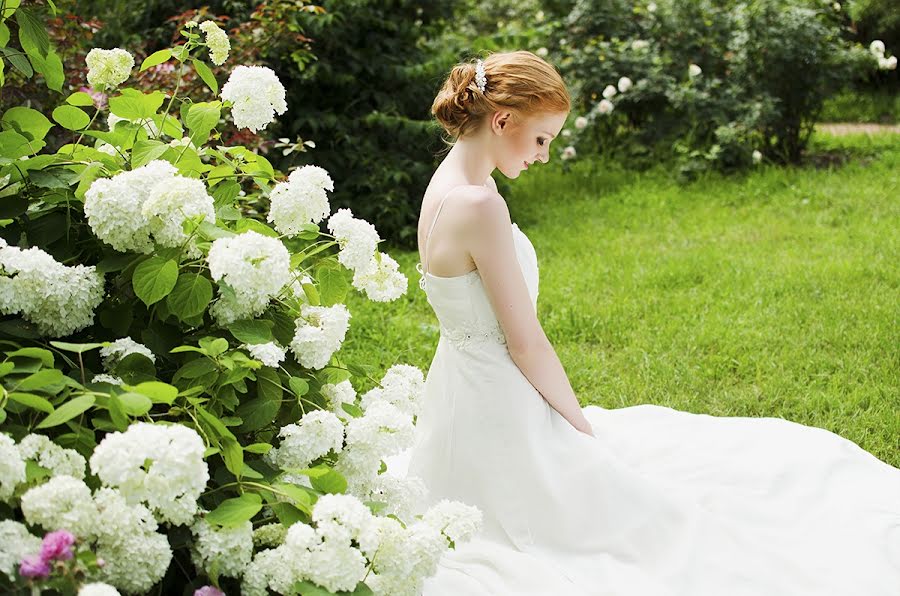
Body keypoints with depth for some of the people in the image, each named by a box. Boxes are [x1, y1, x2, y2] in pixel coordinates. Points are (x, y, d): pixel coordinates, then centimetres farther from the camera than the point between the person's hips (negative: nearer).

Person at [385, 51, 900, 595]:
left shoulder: (447, 186, 5)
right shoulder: (480, 205, -26)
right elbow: (524, 342, -21)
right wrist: (582, 425, -6)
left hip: (465, 398, 10)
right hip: (498, 410, -10)